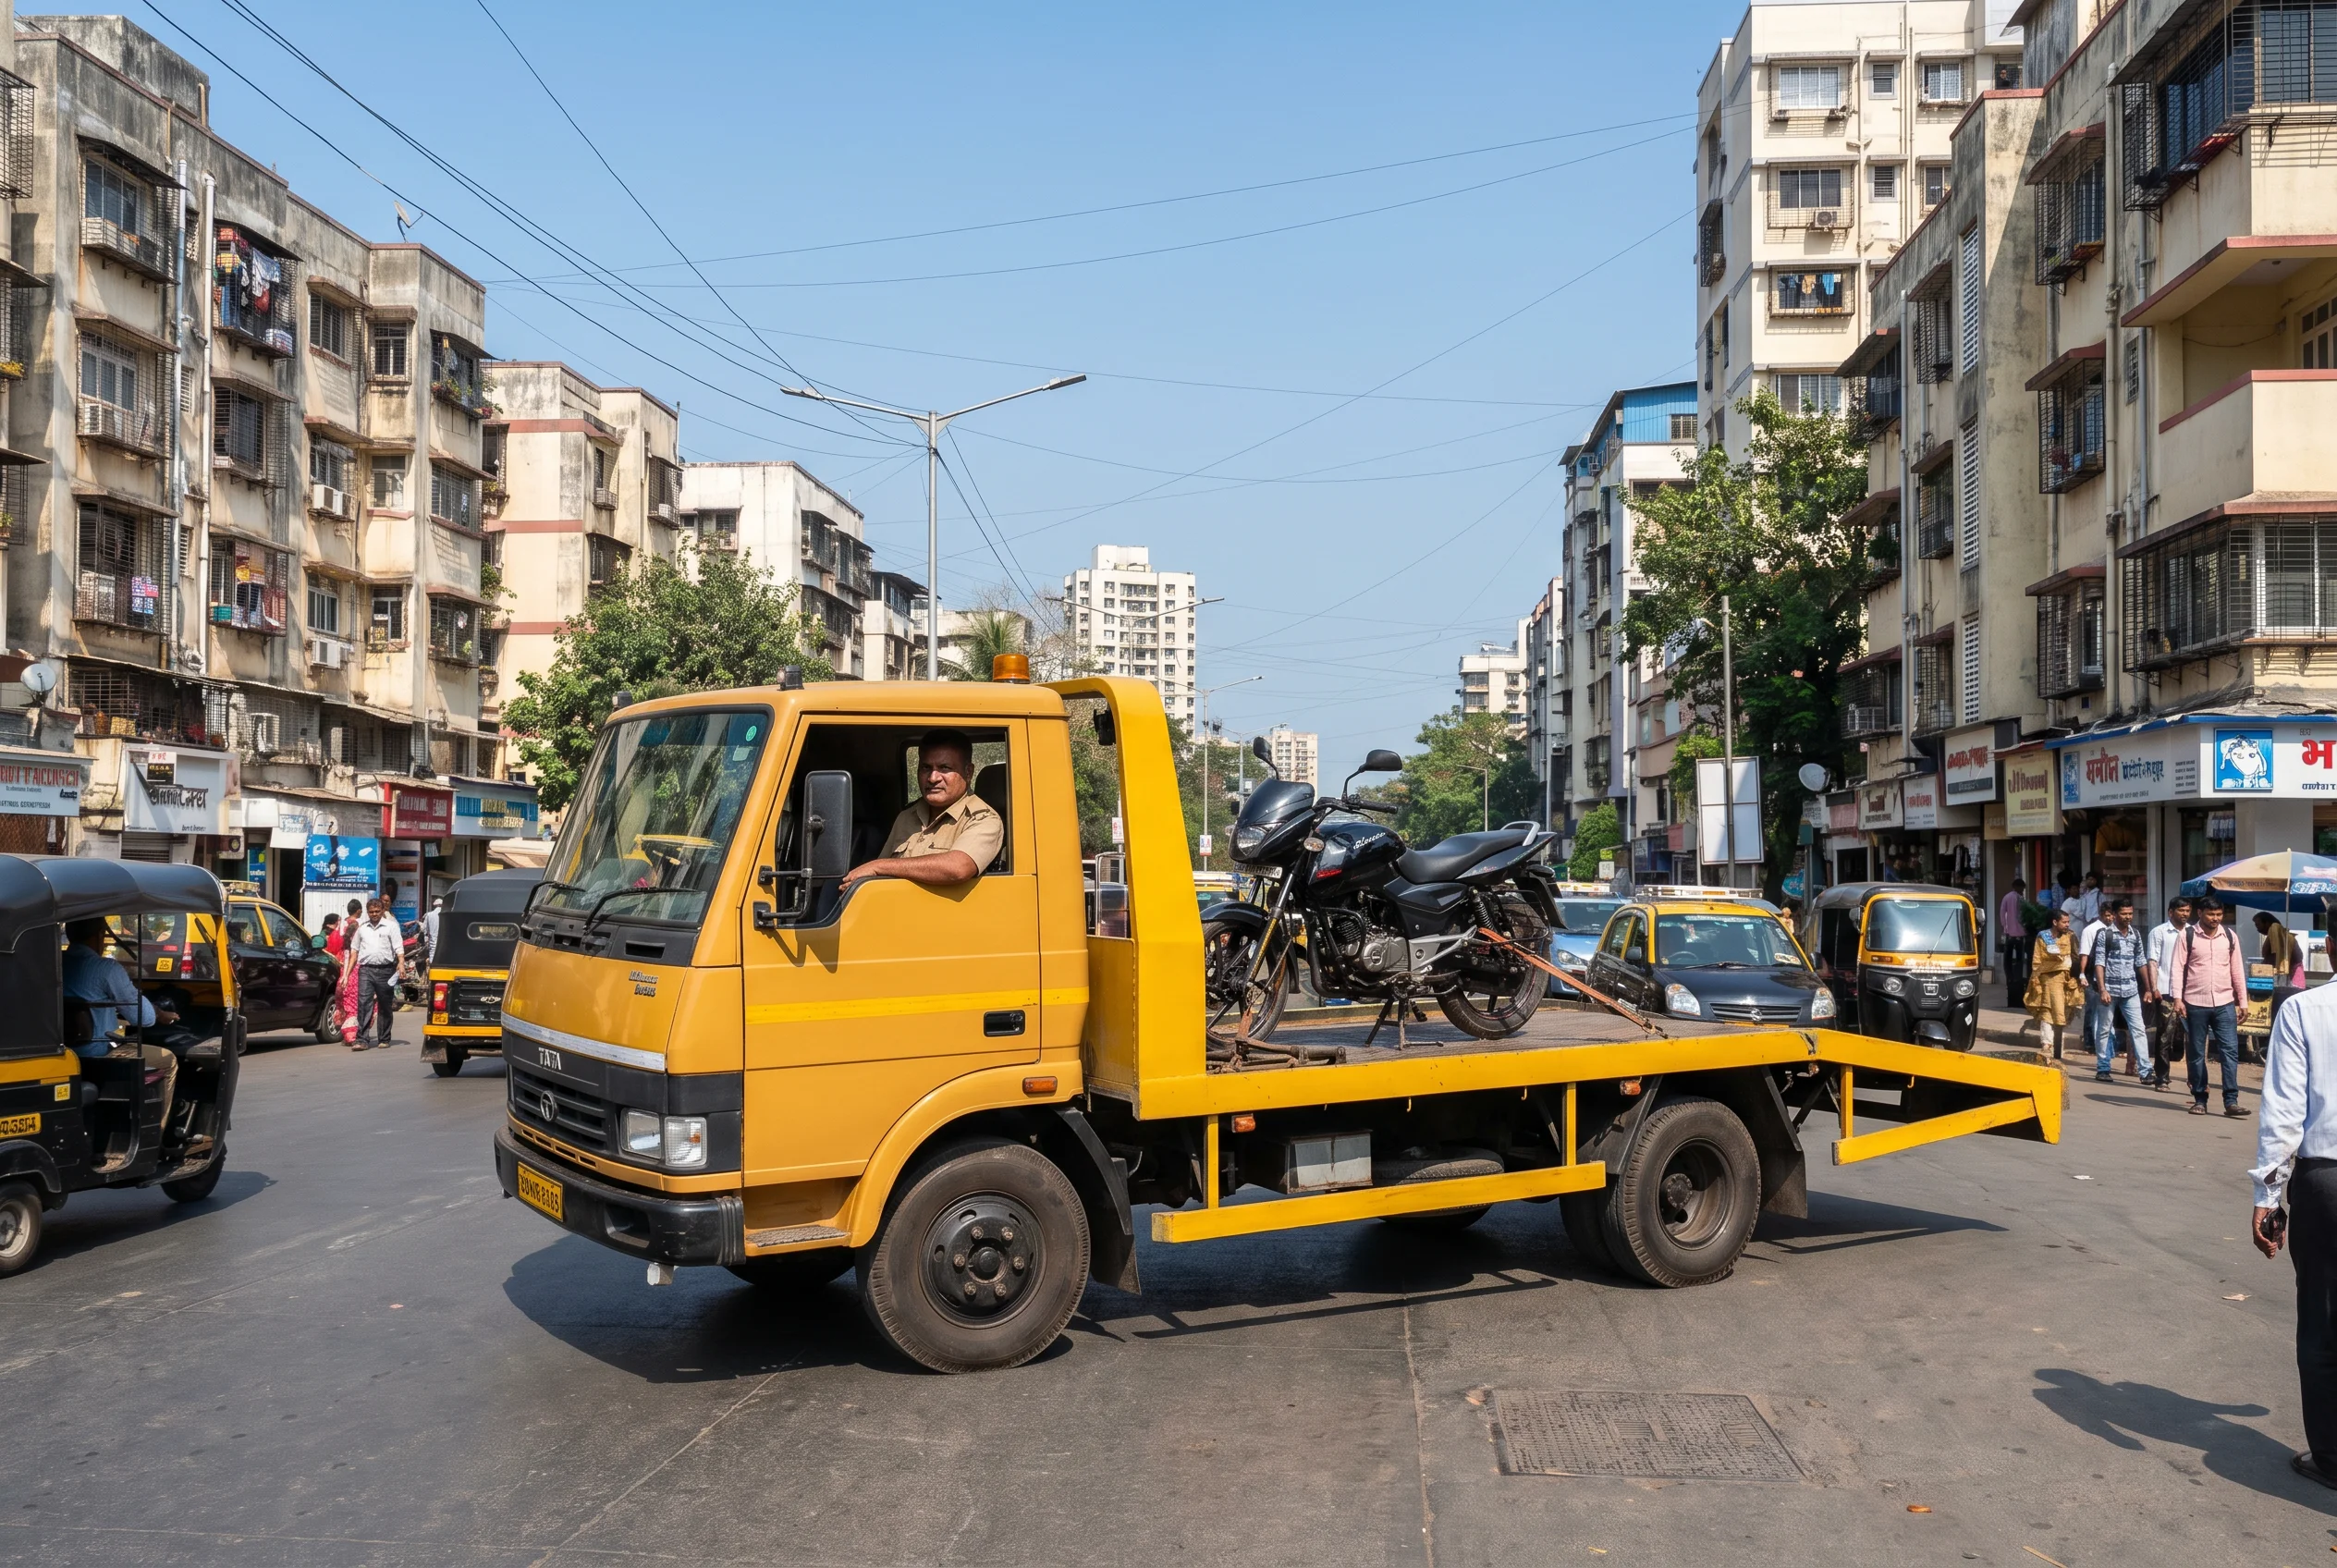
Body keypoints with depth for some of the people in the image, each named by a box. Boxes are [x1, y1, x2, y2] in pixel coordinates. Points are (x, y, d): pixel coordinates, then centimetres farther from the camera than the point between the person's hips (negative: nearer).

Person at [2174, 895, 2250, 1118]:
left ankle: (2231, 1101, -4)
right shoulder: (2187, 937, -2)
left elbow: (2237, 970, 10)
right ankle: (2199, 1100, 15)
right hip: (2196, 1003, -2)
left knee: (2230, 1051, -5)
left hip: (2224, 1003, 2)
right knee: (2197, 1054, 6)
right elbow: (2178, 968, -4)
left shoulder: (2230, 937, 7)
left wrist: (2243, 1002, 9)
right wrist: (2178, 998, -12)